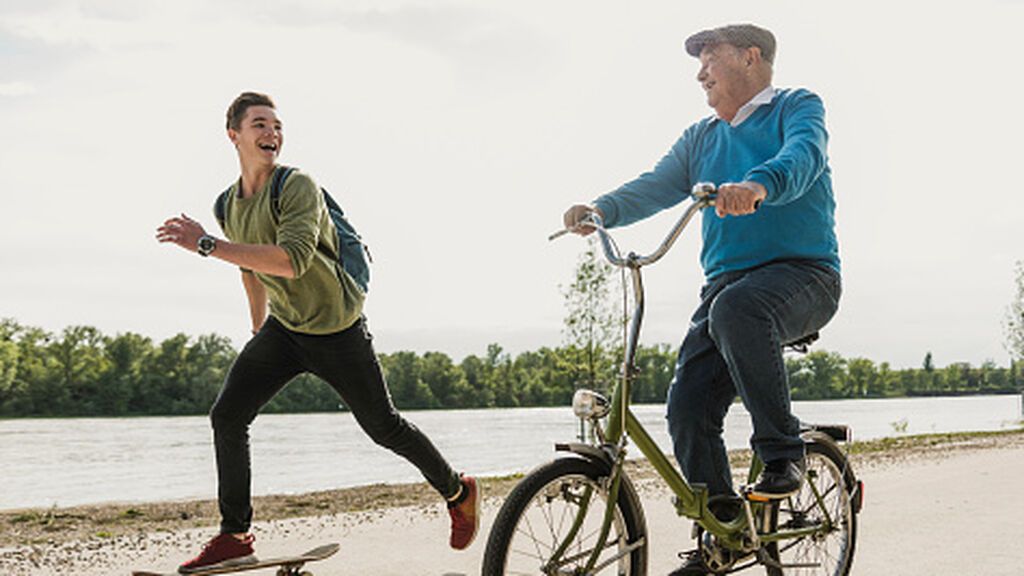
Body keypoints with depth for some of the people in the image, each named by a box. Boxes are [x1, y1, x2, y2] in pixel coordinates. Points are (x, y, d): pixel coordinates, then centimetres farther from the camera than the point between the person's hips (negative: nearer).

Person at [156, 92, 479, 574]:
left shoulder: (298, 187, -21)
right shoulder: (230, 204, 4)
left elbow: (291, 261, -37)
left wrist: (206, 245, -37)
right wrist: (259, 331, 26)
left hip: (337, 330, -6)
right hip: (283, 329, 6)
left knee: (384, 428, 4)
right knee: (226, 417, -6)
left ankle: (458, 492, 29)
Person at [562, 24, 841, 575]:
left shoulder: (797, 107, 4)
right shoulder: (701, 138, 22)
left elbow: (801, 157, -18)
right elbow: (656, 186, 8)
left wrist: (758, 186, -40)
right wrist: (601, 209, -13)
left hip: (802, 273, -6)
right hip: (727, 281, 6)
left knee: (735, 309, -38)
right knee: (688, 406, -9)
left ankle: (782, 452, -23)